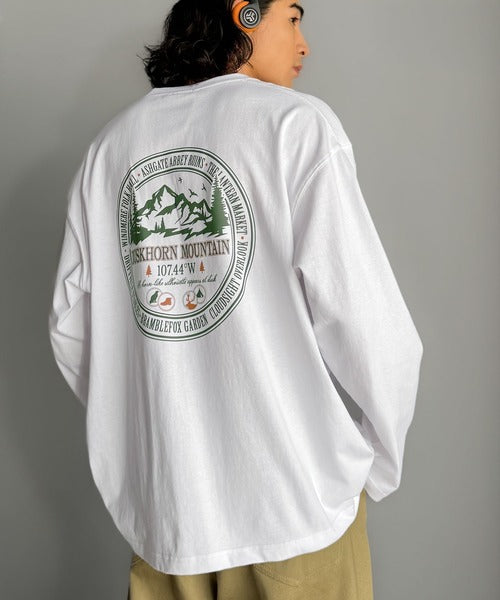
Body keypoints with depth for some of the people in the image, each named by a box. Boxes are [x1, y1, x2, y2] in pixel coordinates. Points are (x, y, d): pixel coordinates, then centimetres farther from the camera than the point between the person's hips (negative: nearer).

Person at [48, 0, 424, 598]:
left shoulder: (111, 143, 6)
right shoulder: (297, 122, -9)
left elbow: (72, 329, 7)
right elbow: (366, 325, -15)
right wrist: (379, 468, 1)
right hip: (295, 503, -4)